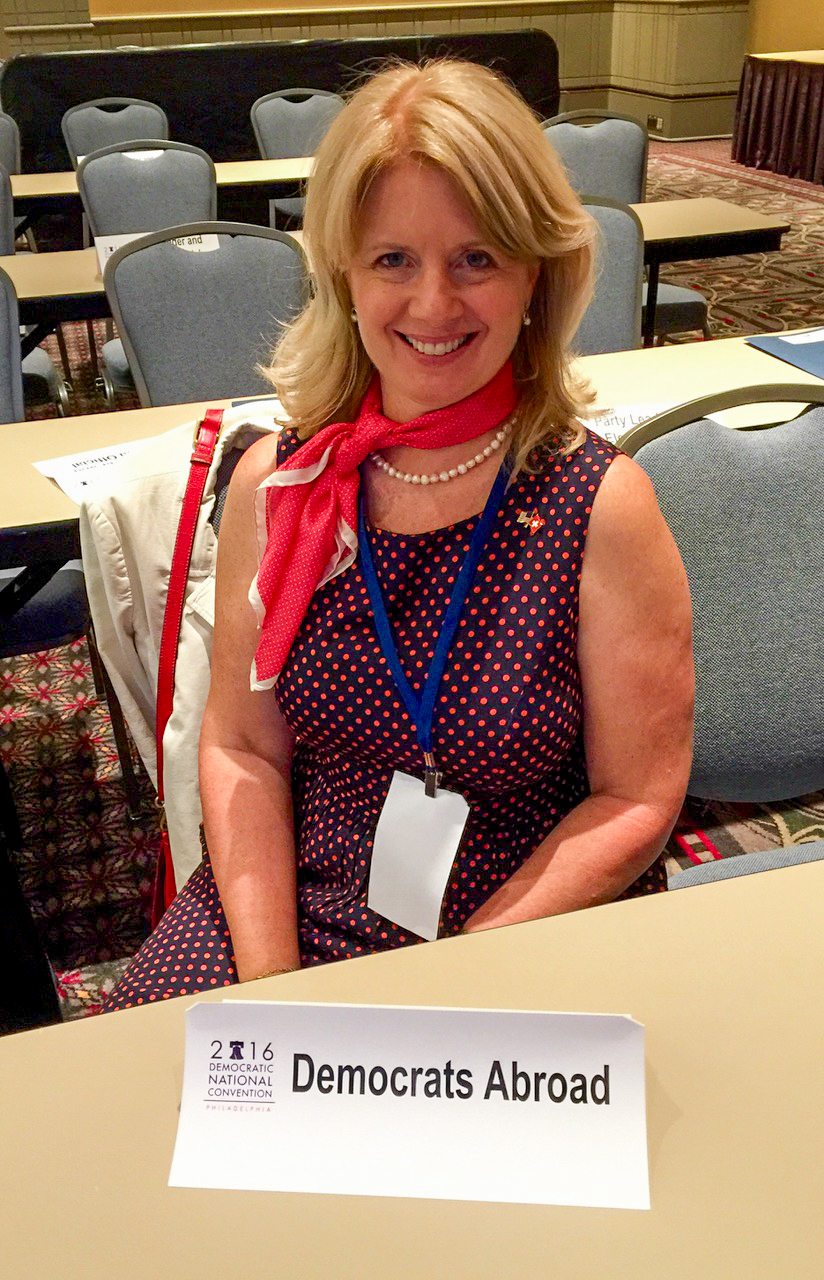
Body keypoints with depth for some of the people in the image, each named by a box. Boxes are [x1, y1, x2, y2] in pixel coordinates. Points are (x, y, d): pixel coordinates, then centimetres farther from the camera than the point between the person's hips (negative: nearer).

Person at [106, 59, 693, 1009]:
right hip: (291, 914, 3)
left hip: (536, 933, -2)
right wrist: (268, 978, -10)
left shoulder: (600, 504, -11)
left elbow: (635, 803, -8)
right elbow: (243, 750, 1)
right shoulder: (275, 481, -2)